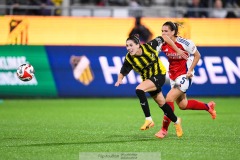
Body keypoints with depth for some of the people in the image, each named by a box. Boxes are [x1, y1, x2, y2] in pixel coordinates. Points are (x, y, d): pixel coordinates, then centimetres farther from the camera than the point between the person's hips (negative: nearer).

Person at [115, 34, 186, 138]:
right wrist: (119, 79, -31)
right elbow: (123, 73, -8)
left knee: (139, 90, -29)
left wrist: (177, 50, -5)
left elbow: (163, 38, -10)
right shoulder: (129, 59, -15)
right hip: (148, 78, 5)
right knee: (161, 104, 17)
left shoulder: (149, 46, -22)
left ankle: (148, 119, -25)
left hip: (159, 75, -5)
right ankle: (176, 121, 42)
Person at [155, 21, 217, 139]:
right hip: (173, 75, 7)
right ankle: (208, 106, 39)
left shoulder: (184, 43, -20)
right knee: (182, 105, 14)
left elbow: (197, 55, -7)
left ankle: (164, 130, -9)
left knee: (169, 98, -19)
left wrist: (190, 70, -13)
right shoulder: (162, 44, -7)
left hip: (184, 75, -7)